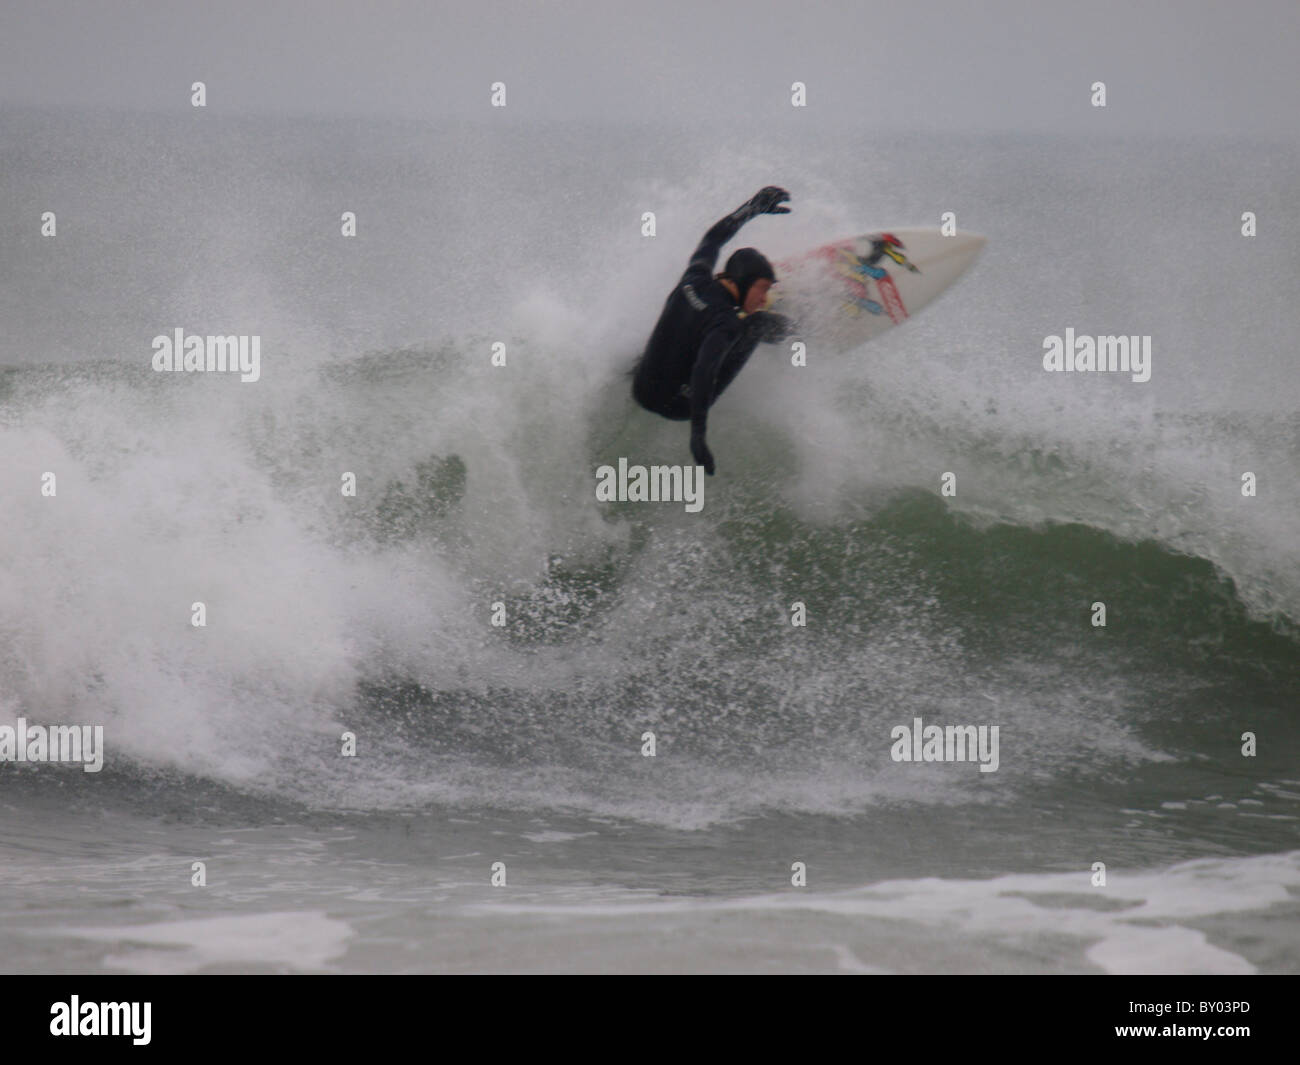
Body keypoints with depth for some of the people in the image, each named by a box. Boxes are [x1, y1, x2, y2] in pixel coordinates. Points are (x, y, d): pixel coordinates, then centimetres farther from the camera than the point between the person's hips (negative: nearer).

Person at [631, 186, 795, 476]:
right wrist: (698, 434, -44)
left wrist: (752, 208, 27)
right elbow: (703, 373, -38)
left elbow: (712, 239, 17)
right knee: (759, 324, -2)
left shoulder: (695, 279, -4)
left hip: (640, 389, 7)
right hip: (676, 405, -7)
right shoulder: (725, 321, -25)